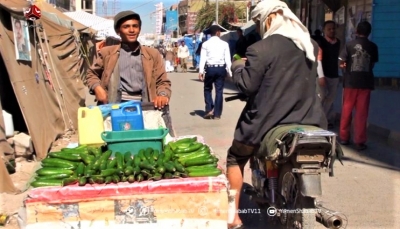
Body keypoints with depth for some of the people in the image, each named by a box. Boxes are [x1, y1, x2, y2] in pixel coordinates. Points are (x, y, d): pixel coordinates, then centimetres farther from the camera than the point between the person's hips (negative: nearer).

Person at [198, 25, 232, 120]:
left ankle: (209, 109, 3)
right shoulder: (224, 44, 1)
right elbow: (227, 59, -1)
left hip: (209, 68, 0)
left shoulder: (205, 44, 1)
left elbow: (203, 58, -5)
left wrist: (201, 71, -7)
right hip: (221, 68, 0)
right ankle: (217, 114, 9)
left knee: (208, 89, 17)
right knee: (219, 91, 6)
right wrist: (229, 71, 2)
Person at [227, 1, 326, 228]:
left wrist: (238, 66, 7)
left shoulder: (261, 49, -16)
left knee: (236, 159, 17)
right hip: (306, 120, 6)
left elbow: (247, 85, -13)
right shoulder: (310, 45, 6)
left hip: (267, 122, -5)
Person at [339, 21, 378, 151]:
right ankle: (359, 141, 4)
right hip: (365, 82, 0)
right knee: (362, 112, 3)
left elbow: (341, 63, -5)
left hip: (350, 81, 0)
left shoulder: (349, 44, -3)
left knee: (347, 110, 11)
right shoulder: (373, 46, 1)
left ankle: (344, 137, 17)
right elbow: (372, 65, 7)